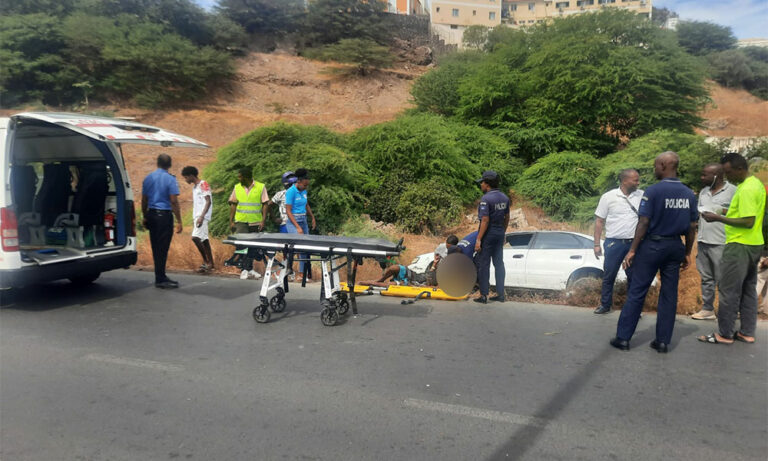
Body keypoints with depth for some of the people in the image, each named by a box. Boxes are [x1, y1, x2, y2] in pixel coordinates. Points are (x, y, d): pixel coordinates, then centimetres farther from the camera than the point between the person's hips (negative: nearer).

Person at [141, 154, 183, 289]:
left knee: (156, 247, 12)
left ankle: (160, 277, 20)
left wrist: (145, 217, 23)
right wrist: (179, 221, -12)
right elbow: (174, 202, -14)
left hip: (151, 214, 6)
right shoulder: (170, 179, -9)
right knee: (163, 248, -3)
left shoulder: (148, 178, 9)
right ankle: (160, 279, 0)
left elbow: (144, 200, 13)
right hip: (164, 215, -6)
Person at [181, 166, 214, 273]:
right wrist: (194, 218, 20)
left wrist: (201, 216, -23)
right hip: (196, 216, 9)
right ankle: (210, 263, 12)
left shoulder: (203, 185, -8)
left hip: (202, 216, -9)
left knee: (195, 237, -19)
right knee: (204, 239, 8)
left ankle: (206, 261, -13)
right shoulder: (194, 187, 20)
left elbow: (208, 201, -16)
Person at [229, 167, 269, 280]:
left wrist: (263, 221, -11)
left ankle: (249, 269, 22)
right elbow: (233, 205, 7)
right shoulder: (237, 187, 5)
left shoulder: (261, 187, -3)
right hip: (241, 221, 0)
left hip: (256, 222, 0)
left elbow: (265, 204, -3)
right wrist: (231, 221, 1)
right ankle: (246, 269, -4)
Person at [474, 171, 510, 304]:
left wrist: (478, 239, -19)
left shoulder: (486, 199, -17)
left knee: (484, 264, 0)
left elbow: (485, 220, -21)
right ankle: (500, 294, 18)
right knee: (499, 263, 13)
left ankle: (483, 295, 3)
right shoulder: (504, 197, 7)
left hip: (488, 234, -8)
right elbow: (507, 218, 13)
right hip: (499, 233, 8)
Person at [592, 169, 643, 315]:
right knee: (609, 275, 6)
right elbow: (599, 221, 0)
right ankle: (605, 305, 19)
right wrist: (597, 244, -3)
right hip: (614, 243, -2)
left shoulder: (642, 195, 3)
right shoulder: (608, 197, -2)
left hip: (634, 243, 2)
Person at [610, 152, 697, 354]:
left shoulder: (653, 191, -13)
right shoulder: (689, 194, 5)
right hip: (675, 247, 5)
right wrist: (687, 253, 16)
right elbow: (692, 227, 7)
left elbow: (643, 223, -15)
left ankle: (623, 337, 5)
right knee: (669, 295, 9)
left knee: (636, 292, 1)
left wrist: (632, 250, -10)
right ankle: (663, 341, 15)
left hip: (652, 245, -5)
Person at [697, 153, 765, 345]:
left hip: (740, 245, -10)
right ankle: (747, 332, 21)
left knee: (729, 290, -4)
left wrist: (719, 218, -18)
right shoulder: (756, 184, 13)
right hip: (754, 244, 10)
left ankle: (725, 334, 3)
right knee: (748, 289, 14)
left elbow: (748, 222, -23)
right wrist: (730, 212, 13)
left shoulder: (746, 189, -19)